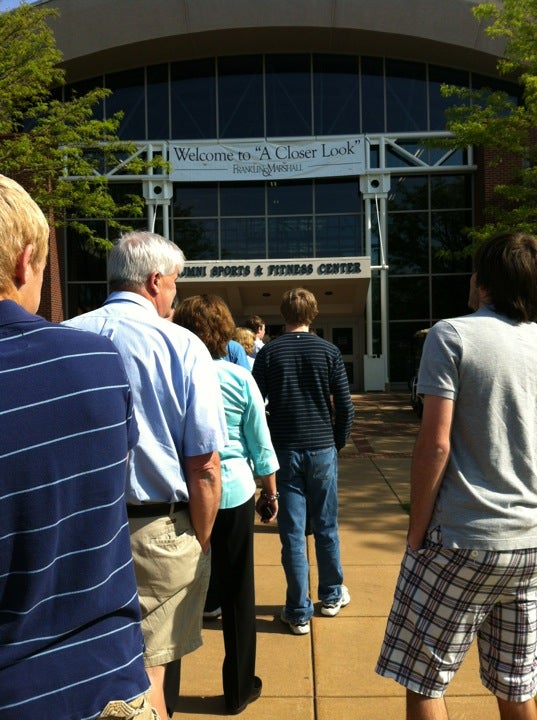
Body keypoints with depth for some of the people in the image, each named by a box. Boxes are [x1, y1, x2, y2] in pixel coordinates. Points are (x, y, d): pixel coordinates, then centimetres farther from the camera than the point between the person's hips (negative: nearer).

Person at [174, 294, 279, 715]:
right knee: (237, 591, 13)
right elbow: (261, 446, -2)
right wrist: (270, 492, 10)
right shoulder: (240, 379, -7)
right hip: (233, 491, -1)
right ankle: (239, 688, 28)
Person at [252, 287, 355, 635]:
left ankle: (299, 612, 12)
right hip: (322, 449, 1)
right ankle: (332, 596, 31)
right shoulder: (329, 351, -3)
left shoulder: (268, 352, -2)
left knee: (292, 533, 5)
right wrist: (338, 441, 10)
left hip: (285, 450, 0)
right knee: (326, 527, 15)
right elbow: (345, 406, -4)